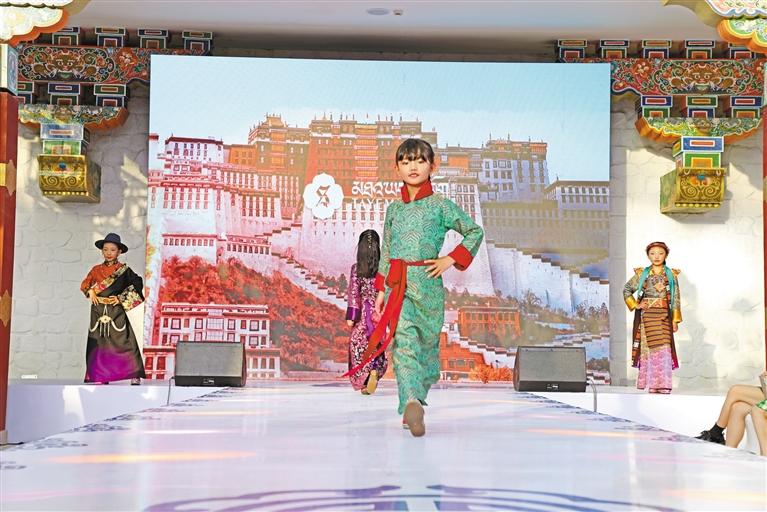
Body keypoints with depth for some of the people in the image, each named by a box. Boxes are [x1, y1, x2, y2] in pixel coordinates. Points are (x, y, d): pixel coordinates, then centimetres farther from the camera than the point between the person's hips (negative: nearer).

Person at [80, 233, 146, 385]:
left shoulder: (124, 270, 1)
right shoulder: (96, 270, 11)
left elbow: (137, 284, -5)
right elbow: (84, 284, 18)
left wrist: (122, 298, -9)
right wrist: (91, 292, -3)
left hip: (117, 311, -3)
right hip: (98, 312, 3)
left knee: (123, 340, -10)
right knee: (99, 343, 3)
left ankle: (134, 374, -7)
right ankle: (101, 376, 10)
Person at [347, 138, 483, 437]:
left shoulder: (440, 205, 3)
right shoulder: (393, 209, 13)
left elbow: (475, 231, 9)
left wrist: (451, 259, -1)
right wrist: (380, 291, 12)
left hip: (427, 284, -1)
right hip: (397, 285, 1)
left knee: (427, 344, 6)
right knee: (403, 340, -16)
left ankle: (413, 404, 18)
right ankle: (412, 403, -28)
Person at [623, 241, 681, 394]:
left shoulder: (671, 274, 8)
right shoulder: (642, 274, 7)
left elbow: (676, 298, 7)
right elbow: (627, 290, 14)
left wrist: (675, 320, 2)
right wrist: (635, 305, 1)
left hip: (664, 315, 0)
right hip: (647, 315, 0)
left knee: (664, 349, -7)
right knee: (649, 348, -3)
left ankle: (663, 385, -3)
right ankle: (652, 386, 2)